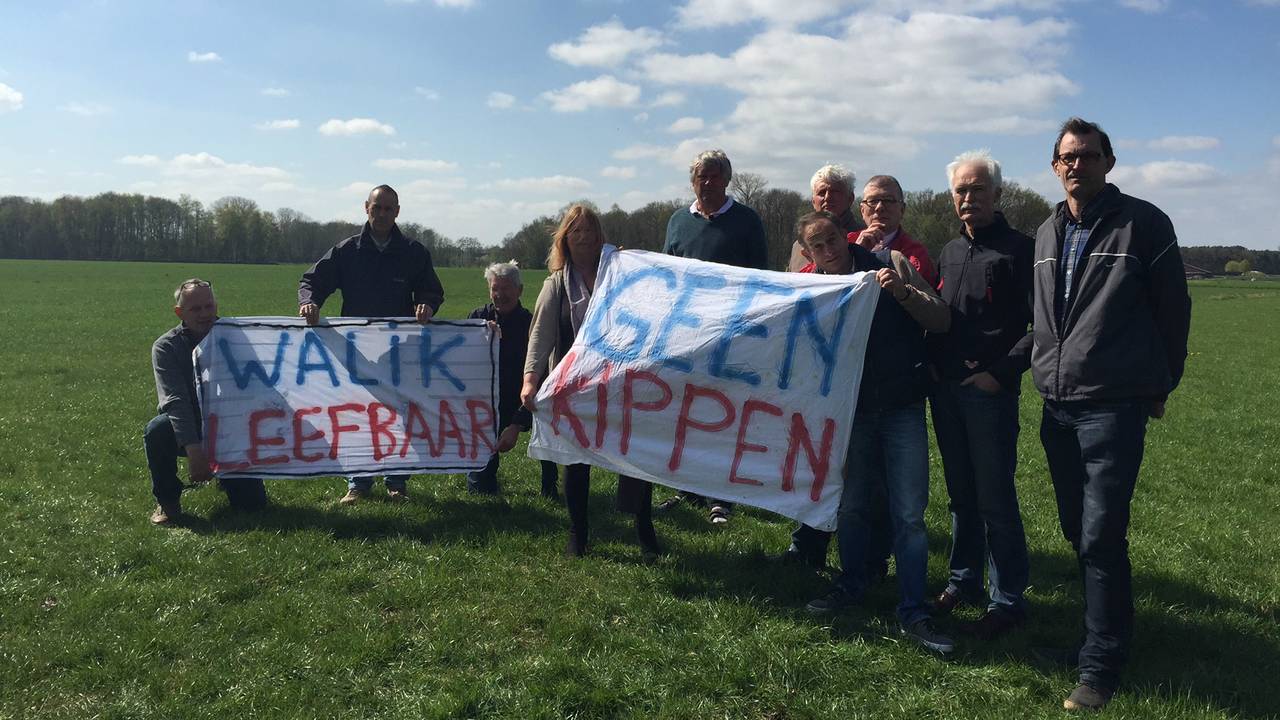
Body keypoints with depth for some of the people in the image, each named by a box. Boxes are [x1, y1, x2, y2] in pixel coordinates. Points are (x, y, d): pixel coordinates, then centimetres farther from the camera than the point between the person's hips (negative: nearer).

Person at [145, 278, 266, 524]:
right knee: (157, 430, -35)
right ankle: (167, 501, -10)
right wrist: (193, 449, -36)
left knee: (253, 502, -11)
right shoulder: (166, 347, -11)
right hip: (188, 432, -1)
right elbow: (175, 401, -23)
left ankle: (226, 475, 26)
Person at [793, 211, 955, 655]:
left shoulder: (891, 265, -2)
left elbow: (942, 320, -5)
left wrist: (902, 291, -18)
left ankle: (913, 613, 7)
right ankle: (851, 584, 36)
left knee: (909, 514, -2)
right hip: (850, 410, 2)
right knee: (850, 505, 15)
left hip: (902, 408, -2)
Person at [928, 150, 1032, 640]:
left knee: (995, 499, -2)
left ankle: (1007, 601, 9)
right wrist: (933, 364, 7)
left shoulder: (1019, 249, -6)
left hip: (991, 392, -6)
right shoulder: (950, 252, 15)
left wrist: (1001, 373, -15)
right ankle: (963, 580, 27)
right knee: (960, 493, 15)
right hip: (946, 391, 6)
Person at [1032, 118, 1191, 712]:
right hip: (1057, 406, 6)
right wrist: (1044, 369, 12)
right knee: (1076, 530, 13)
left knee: (1101, 536, -7)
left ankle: (1101, 664, 4)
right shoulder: (1047, 233, 12)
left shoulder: (1143, 223, -4)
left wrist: (1160, 384, 5)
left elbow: (1172, 309, 0)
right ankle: (1102, 628, 30)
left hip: (1114, 406, -6)